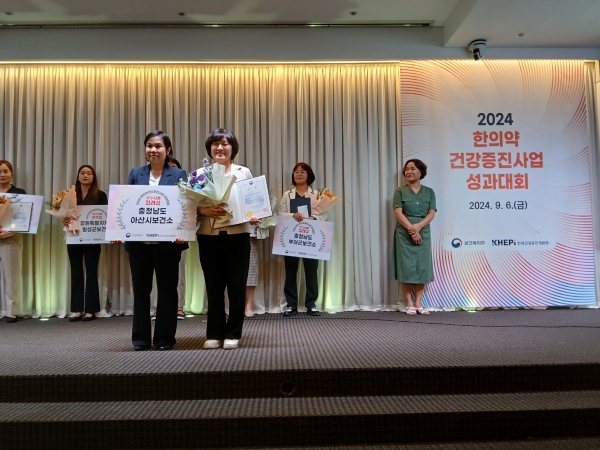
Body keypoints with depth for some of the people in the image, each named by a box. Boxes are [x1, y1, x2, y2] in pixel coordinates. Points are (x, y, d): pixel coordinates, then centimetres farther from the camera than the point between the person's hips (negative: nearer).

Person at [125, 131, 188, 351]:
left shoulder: (178, 174, 1)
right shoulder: (136, 174, 9)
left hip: (167, 242, -2)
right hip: (138, 242, 3)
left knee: (167, 289, 7)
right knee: (140, 289, 10)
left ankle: (165, 338, 18)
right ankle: (140, 337, 22)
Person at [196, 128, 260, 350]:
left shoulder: (244, 172, 8)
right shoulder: (200, 173, 7)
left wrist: (254, 216, -14)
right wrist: (203, 210, -16)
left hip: (237, 235, 0)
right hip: (208, 236, 1)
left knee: (236, 285, 3)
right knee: (213, 286, 6)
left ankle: (233, 334, 15)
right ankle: (214, 334, 18)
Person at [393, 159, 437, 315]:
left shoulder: (429, 192, 9)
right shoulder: (400, 191, 4)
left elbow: (431, 214, 0)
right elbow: (398, 213, -6)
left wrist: (418, 227, -16)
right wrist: (411, 229, -17)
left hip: (423, 233, 2)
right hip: (404, 233, -2)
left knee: (422, 268, 1)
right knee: (407, 267, -3)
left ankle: (418, 304, 8)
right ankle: (409, 304, 2)